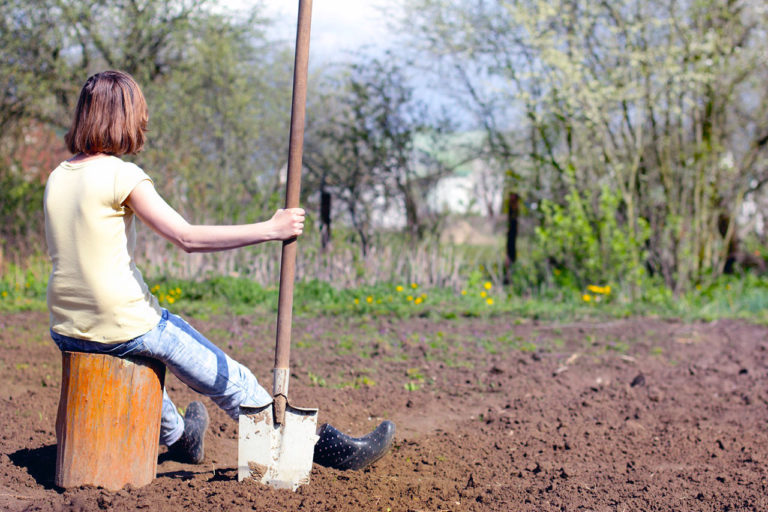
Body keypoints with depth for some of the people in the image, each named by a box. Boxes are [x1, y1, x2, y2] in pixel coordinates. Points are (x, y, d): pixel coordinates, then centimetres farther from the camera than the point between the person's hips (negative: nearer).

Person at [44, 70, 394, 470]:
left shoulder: (56, 178, 6)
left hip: (65, 332, 7)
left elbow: (63, 253, 13)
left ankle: (176, 436, 60)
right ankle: (329, 448, 14)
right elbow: (187, 238, -20)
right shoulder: (121, 175, -15)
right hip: (126, 327, -7)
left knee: (139, 360, 39)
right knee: (231, 382, 6)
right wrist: (270, 229, -16)